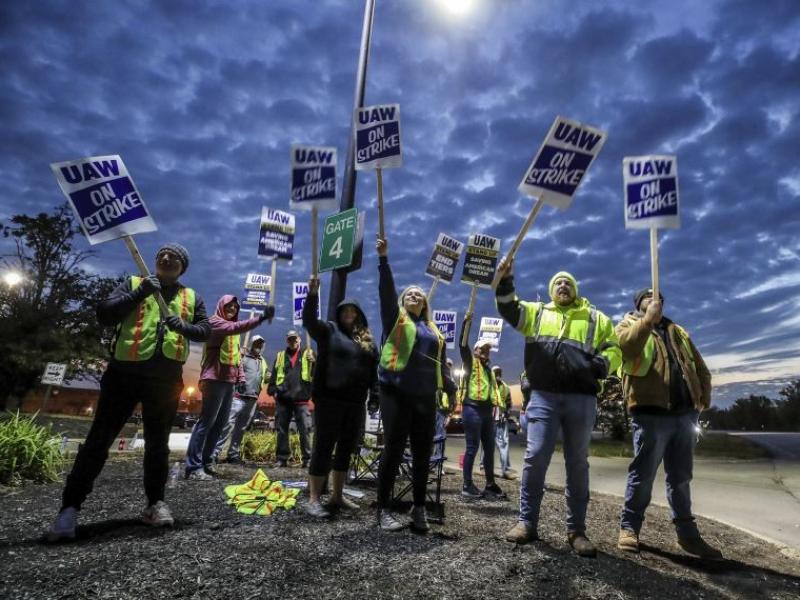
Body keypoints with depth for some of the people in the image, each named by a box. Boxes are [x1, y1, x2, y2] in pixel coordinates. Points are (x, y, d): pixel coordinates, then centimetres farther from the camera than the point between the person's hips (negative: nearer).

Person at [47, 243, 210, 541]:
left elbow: (205, 330, 9)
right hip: (126, 371, -1)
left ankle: (155, 503, 20)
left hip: (166, 378, 2)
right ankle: (70, 507, 8)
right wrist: (139, 293, -14)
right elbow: (104, 314, -2)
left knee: (157, 443, 10)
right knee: (99, 438, -1)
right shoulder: (133, 283, 9)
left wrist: (184, 326, -13)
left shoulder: (191, 297, 14)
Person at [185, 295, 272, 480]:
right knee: (206, 422, -9)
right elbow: (236, 327, -24)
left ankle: (205, 461, 18)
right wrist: (261, 317, -35)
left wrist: (240, 377, 10)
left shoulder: (233, 329, 22)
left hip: (229, 381, 8)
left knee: (220, 422, 10)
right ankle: (193, 467, -6)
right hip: (215, 379, -8)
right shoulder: (215, 322, -4)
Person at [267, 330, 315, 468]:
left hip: (301, 400, -3)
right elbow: (273, 375, 13)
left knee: (304, 429, -5)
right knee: (281, 429, 7)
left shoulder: (308, 354, 9)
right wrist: (272, 390, 2)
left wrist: (313, 362, -17)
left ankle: (307, 458, 1)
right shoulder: (280, 356, 16)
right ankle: (282, 458, 16)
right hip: (283, 399, 3)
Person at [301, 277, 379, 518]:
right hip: (329, 399, -5)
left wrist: (378, 393, 4)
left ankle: (337, 496, 24)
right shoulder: (329, 330, 3)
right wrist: (312, 294, -25)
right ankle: (313, 499, 7)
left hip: (356, 403, 5)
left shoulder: (368, 340, 14)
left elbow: (373, 371, 15)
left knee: (346, 449, 12)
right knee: (324, 448, -1)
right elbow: (309, 320, -13)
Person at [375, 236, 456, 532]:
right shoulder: (395, 318, 8)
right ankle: (384, 509, 9)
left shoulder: (433, 330, 20)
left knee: (422, 453, 6)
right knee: (393, 449, -3)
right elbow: (386, 291, -7)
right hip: (396, 394, -4)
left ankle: (419, 508, 19)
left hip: (425, 397, 4)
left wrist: (452, 388, 8)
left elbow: (441, 364, 21)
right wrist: (383, 258, -16)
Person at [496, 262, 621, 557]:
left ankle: (576, 530, 18)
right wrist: (504, 280, -13)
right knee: (535, 458, -5)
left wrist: (600, 365, -7)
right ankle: (527, 522, 8)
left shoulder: (596, 318, 17)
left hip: (581, 399, 1)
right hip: (544, 396, -1)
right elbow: (509, 309, 2)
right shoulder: (537, 311, 16)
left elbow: (614, 349, 14)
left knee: (577, 464, 7)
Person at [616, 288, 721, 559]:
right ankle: (629, 527, 7)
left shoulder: (678, 331, 23)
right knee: (643, 474, -3)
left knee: (681, 477, 14)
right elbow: (627, 346, -19)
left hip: (684, 413, 6)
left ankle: (687, 533, 23)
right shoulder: (630, 324, 5)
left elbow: (700, 368, 23)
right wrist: (648, 319, -24)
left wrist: (704, 397, 11)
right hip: (652, 412, -6)